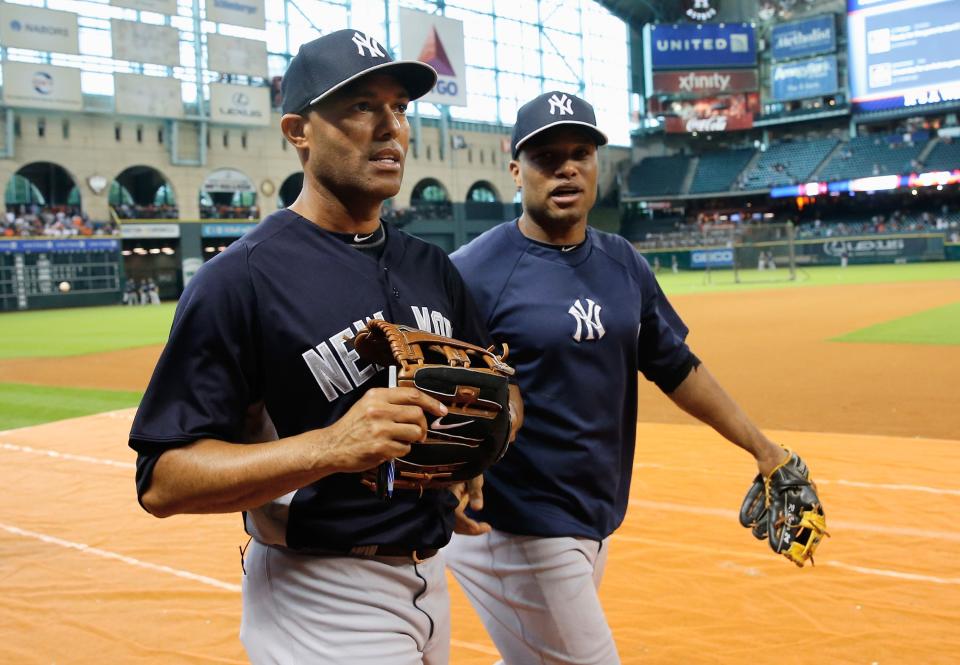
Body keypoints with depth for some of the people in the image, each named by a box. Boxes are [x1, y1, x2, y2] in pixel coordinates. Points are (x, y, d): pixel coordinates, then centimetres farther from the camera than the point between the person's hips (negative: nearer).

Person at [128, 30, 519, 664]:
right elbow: (162, 479, -19)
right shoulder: (239, 278, -16)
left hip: (429, 580, 7)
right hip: (319, 604, -7)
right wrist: (329, 447, -32)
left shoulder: (433, 267, 6)